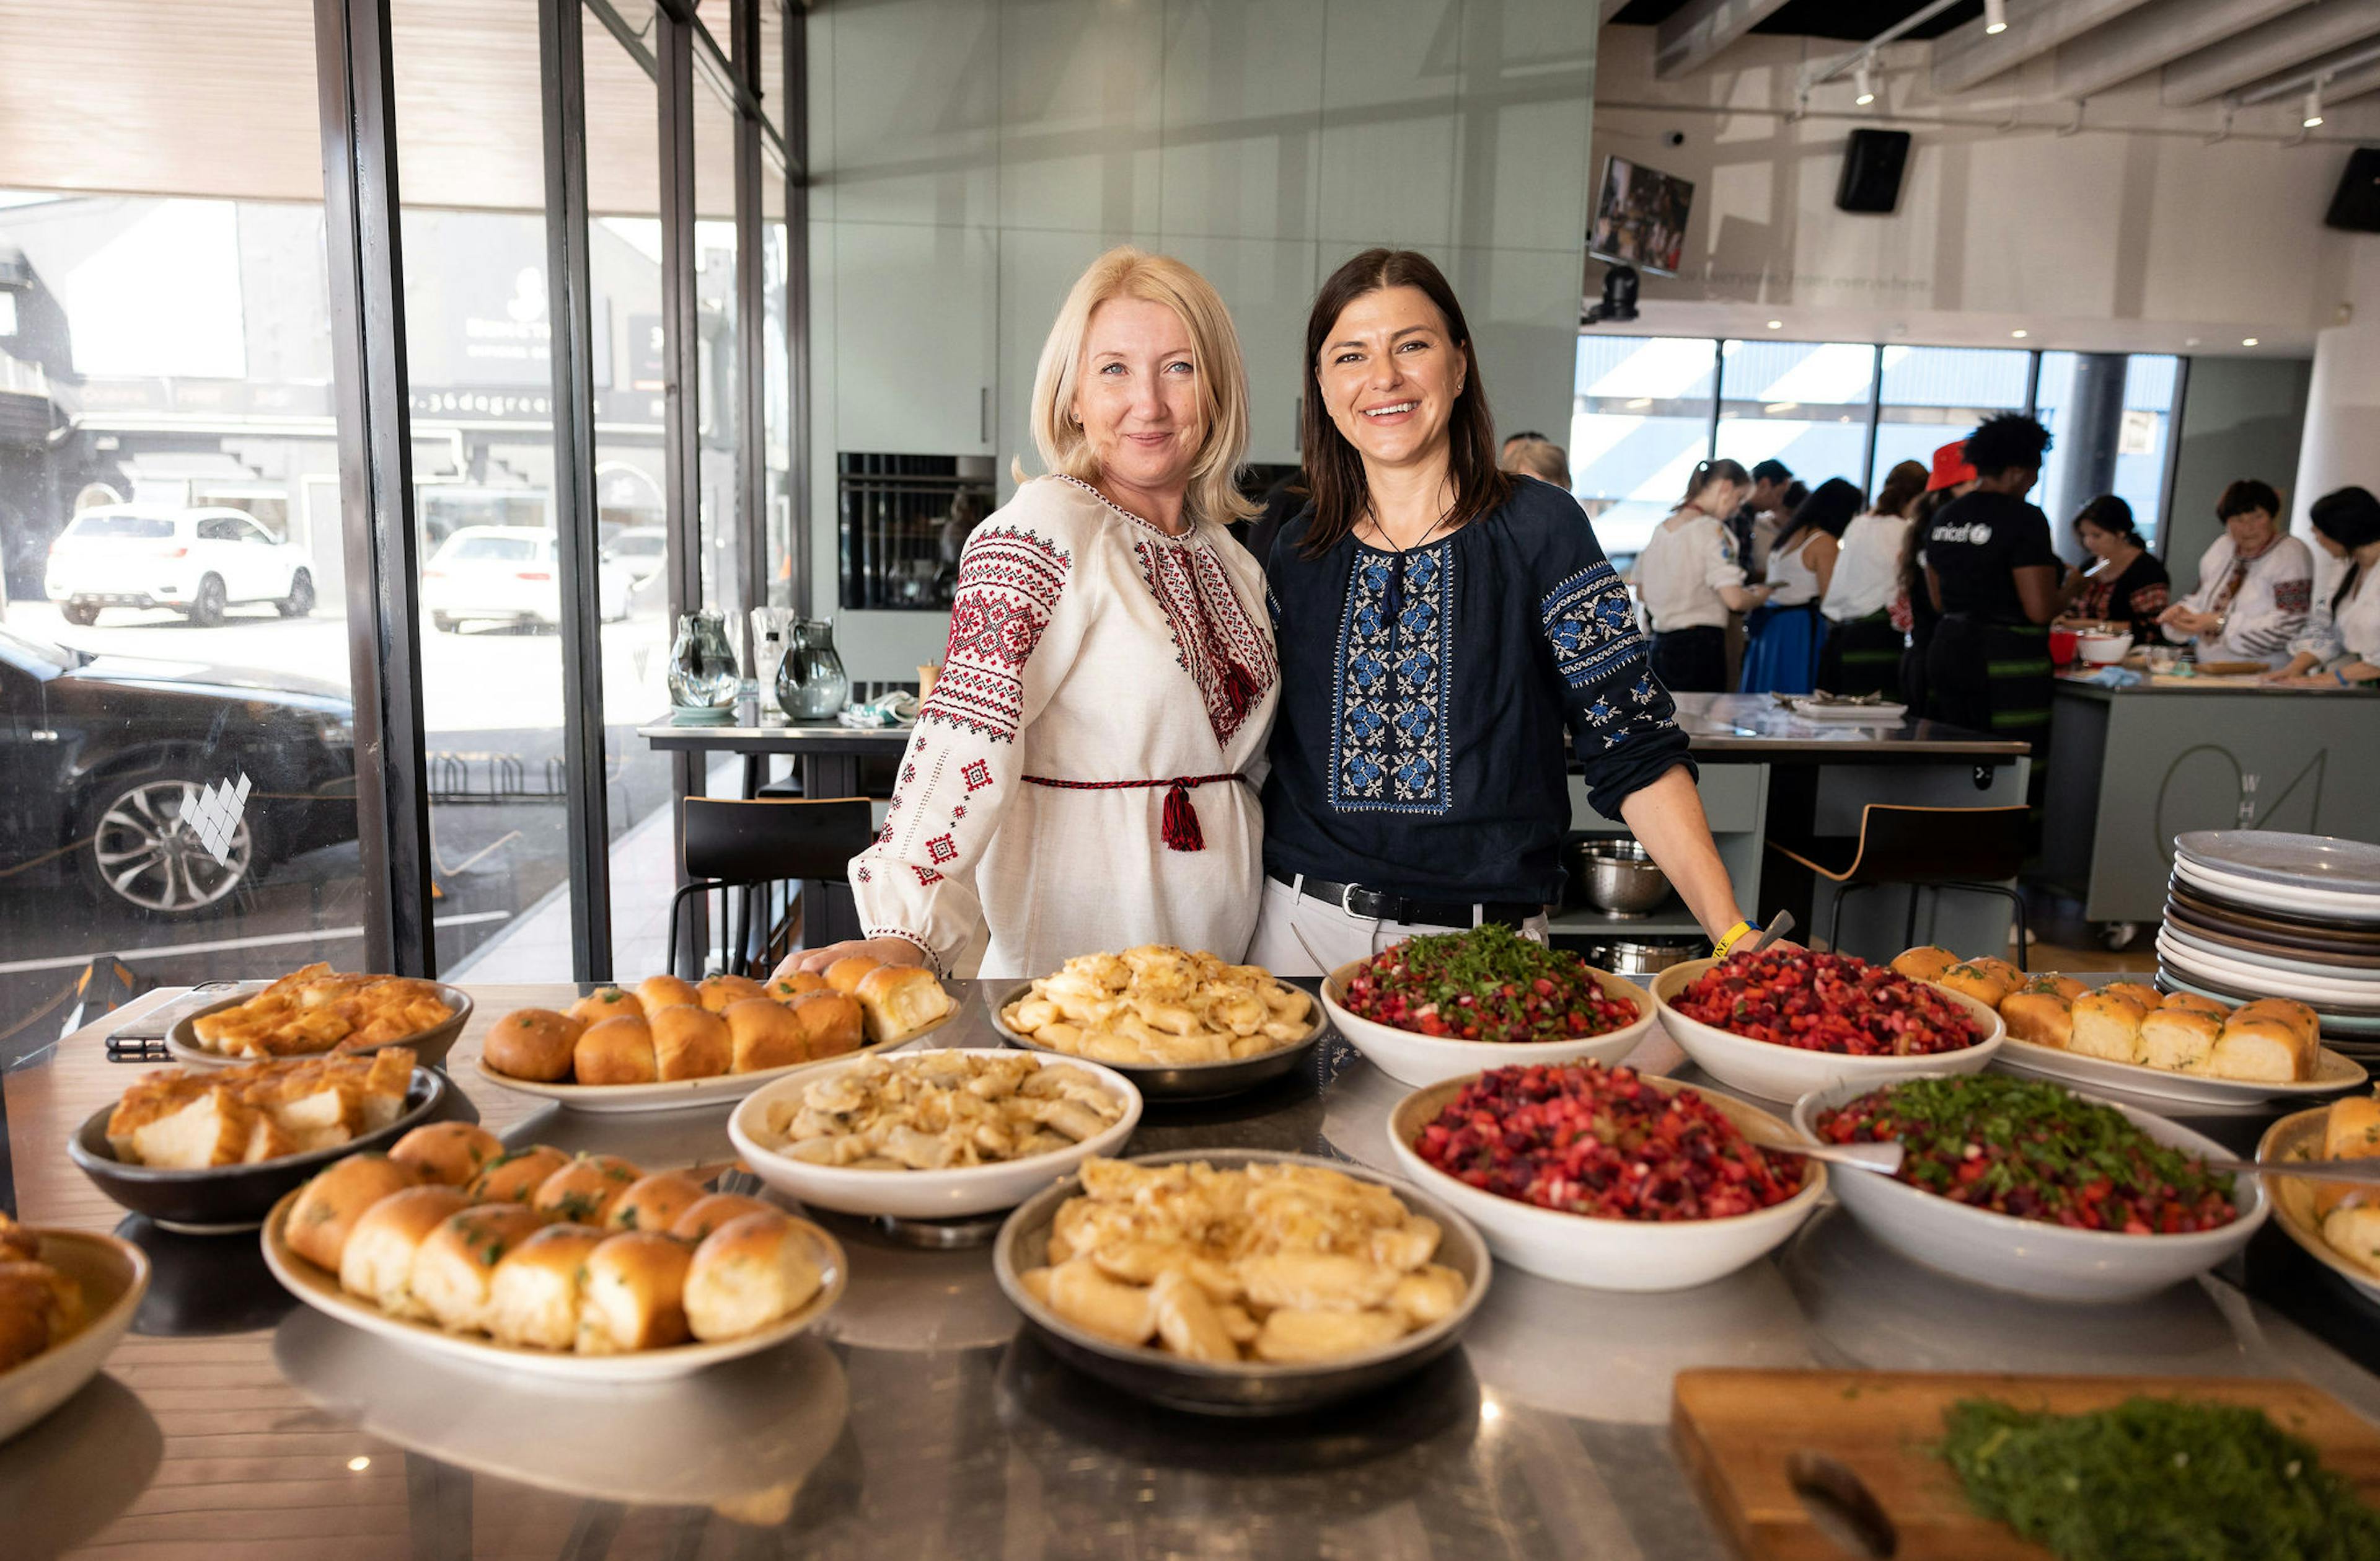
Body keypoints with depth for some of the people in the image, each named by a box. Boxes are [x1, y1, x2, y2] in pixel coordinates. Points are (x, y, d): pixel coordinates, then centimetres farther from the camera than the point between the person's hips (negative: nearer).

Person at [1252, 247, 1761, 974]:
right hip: (1304, 928, 3)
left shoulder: (1540, 531, -5)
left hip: (1488, 942, -2)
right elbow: (1257, 748, 10)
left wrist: (1734, 936, -14)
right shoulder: (1295, 553, 4)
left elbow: (1635, 754, -7)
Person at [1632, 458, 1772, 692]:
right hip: (1700, 645, -8)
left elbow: (1641, 592, 19)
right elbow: (1734, 599, -19)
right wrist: (1759, 596, 2)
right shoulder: (1712, 530, -11)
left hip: (1661, 646, 8)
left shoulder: (1662, 528, 11)